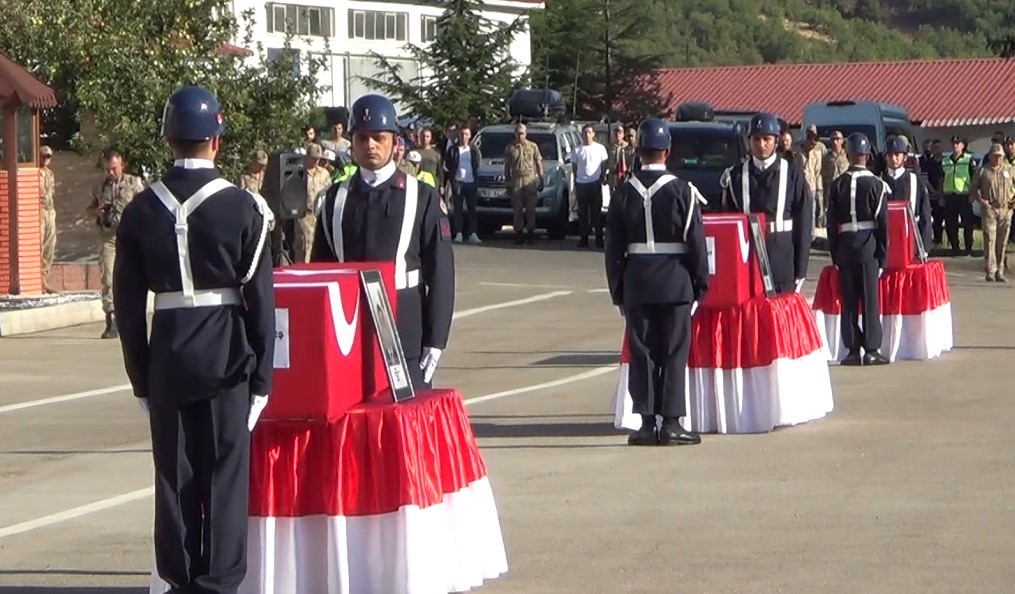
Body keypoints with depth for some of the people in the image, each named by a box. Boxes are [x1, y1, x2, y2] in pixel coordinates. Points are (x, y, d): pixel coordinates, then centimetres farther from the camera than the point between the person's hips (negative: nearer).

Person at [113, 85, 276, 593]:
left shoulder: (141, 211, 1)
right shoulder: (242, 208, -7)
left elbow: (128, 303, 3)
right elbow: (260, 298, -6)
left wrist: (141, 378, 11)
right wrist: (261, 377, 1)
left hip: (167, 358, 2)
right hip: (227, 358, -2)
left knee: (174, 475, 10)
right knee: (225, 474, 3)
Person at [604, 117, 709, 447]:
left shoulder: (624, 194, 0)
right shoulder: (681, 192, -7)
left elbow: (614, 248, 3)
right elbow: (696, 243, -6)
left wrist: (618, 292, 10)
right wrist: (700, 285, 3)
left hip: (636, 285, 2)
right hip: (676, 283, -2)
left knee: (642, 353, 7)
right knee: (674, 354, 3)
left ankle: (646, 424, 7)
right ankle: (671, 423, 2)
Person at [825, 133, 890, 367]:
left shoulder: (837, 185, 2)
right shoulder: (876, 184, -5)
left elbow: (831, 222, 3)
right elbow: (882, 222, -5)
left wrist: (835, 254, 10)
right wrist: (883, 255, 0)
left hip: (844, 247, 2)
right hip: (869, 248, -2)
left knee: (849, 301, 6)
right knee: (870, 300, 1)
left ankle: (853, 350, 6)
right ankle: (871, 350, 0)